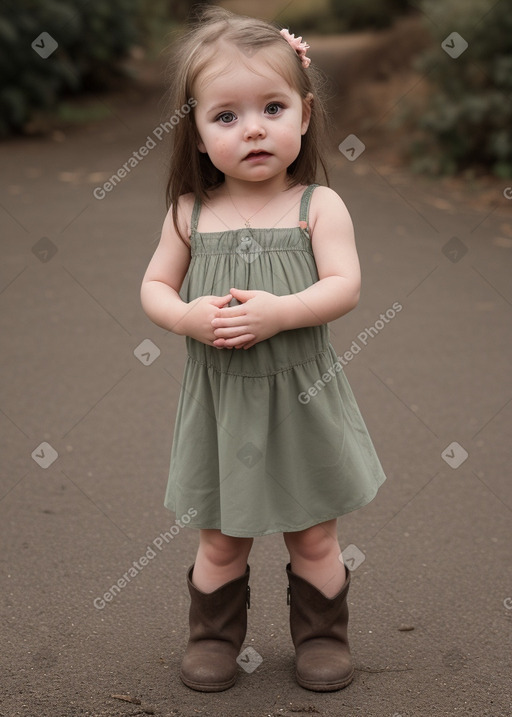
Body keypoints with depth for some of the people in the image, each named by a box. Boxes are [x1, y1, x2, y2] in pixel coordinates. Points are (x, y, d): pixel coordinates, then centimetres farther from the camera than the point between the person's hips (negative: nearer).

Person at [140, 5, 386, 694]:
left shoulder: (318, 205, -7)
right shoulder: (190, 212, 0)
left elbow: (344, 286, -16)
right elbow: (154, 287, 5)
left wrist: (275, 312, -30)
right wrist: (186, 316, -16)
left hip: (301, 397, -1)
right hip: (220, 401, 2)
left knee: (314, 537, 13)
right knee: (221, 540, 14)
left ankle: (322, 634, 33)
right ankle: (214, 635, 34)